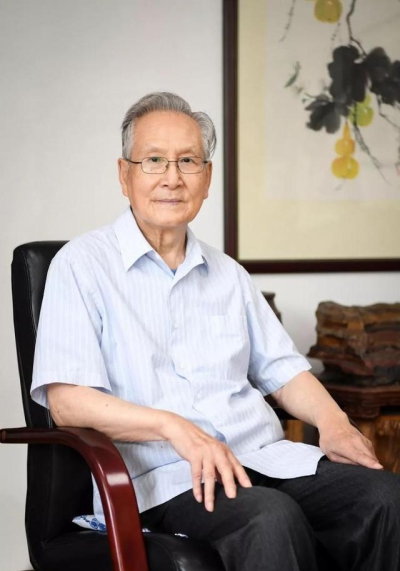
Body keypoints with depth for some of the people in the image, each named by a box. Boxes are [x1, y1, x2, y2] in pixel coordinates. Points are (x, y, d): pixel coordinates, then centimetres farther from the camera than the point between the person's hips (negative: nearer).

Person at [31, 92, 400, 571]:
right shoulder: (82, 264, 3)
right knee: (273, 518, -37)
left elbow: (281, 368, 23)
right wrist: (175, 427, -23)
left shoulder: (228, 274, 23)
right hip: (164, 476, -6)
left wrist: (331, 420, 0)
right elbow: (66, 401, -8)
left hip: (263, 457, 6)